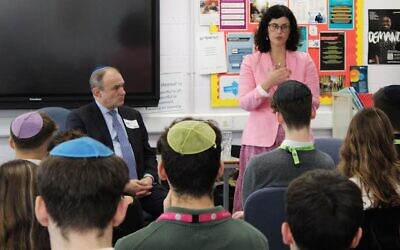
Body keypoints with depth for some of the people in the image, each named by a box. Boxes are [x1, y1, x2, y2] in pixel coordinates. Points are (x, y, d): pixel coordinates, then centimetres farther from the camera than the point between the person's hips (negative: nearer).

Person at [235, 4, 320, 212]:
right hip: (260, 138, 0)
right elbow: (245, 103, -1)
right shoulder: (251, 62, 8)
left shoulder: (304, 61, 10)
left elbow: (314, 102, 7)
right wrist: (268, 83, -14)